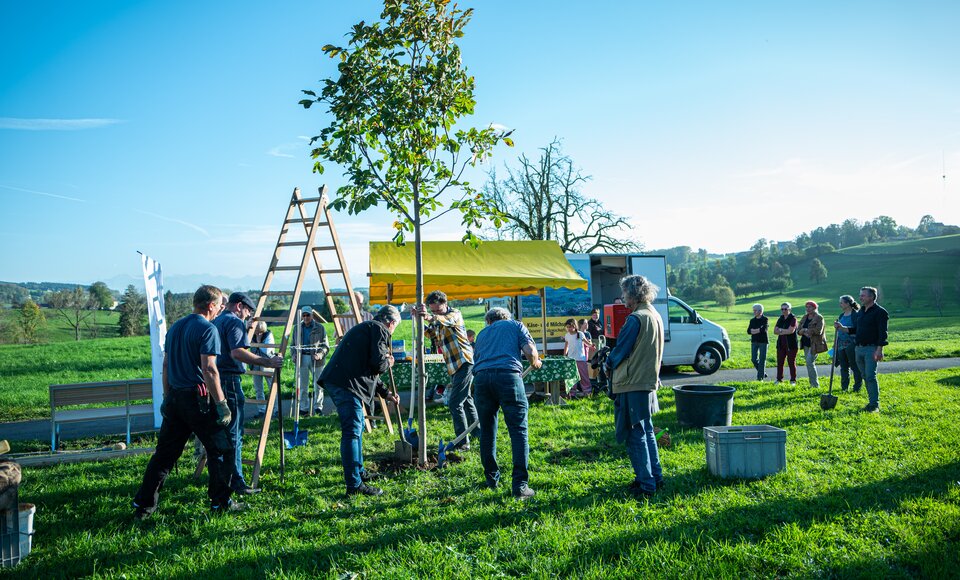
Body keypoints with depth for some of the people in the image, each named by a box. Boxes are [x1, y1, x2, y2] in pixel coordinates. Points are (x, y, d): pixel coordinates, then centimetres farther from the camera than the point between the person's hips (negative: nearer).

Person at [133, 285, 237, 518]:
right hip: (197, 398, -8)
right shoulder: (208, 329, -11)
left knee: (165, 452, 13)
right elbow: (208, 369, -18)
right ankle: (221, 503, 10)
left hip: (174, 397, 8)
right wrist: (221, 403, -16)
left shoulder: (175, 327, 14)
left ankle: (143, 505, 14)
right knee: (221, 449, 5)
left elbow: (166, 365, 17)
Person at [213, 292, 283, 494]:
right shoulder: (235, 323, -9)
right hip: (228, 380, -9)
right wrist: (267, 362, -24)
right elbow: (237, 352, -24)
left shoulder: (214, 322, 19)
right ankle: (236, 482, -4)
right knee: (233, 434, -6)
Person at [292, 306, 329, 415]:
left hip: (316, 359, -3)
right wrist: (295, 355, 0)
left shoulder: (319, 328, -1)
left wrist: (320, 354, -18)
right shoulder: (297, 328, 9)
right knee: (302, 385, 4)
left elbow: (326, 346, -1)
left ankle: (318, 406, 12)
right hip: (302, 359, 3)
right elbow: (294, 344, 17)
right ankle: (303, 408, 12)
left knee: (318, 384, 2)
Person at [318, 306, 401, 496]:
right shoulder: (379, 330, -1)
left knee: (357, 426, 22)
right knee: (352, 431, -11)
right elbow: (378, 364, -13)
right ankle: (354, 485, -11)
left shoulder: (366, 327, 29)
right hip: (346, 383, -11)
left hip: (336, 380, 11)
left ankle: (359, 471, 34)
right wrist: (388, 362, 10)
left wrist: (386, 393, 34)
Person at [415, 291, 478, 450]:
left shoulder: (455, 313, -10)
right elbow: (431, 335, -3)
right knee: (465, 399, 23)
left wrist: (429, 317, -56)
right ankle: (477, 433, 40)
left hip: (464, 362, -10)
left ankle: (463, 442, -13)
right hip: (454, 365, 10)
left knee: (454, 403, -15)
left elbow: (447, 320, -36)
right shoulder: (438, 322, 16)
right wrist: (420, 320, -17)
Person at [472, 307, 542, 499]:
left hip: (481, 377, 4)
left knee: (487, 431, 16)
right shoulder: (516, 325, 22)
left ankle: (492, 479, 26)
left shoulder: (482, 333, 31)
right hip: (508, 375, -3)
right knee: (518, 431, -2)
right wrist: (535, 363, 27)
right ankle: (520, 485, -9)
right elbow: (530, 352, 6)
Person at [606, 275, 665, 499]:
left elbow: (621, 350, -12)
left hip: (632, 384, -9)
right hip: (649, 382, 9)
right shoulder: (656, 316, 11)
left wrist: (609, 364, 7)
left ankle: (646, 484, 2)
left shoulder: (636, 318, -18)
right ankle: (655, 477, 24)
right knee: (646, 431, 18)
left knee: (635, 435, -2)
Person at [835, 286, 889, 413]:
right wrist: (841, 328, 8)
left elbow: (882, 333, -14)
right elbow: (854, 329, 22)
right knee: (865, 377, 10)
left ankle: (875, 405, -7)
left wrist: (879, 350, -21)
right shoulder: (861, 312, 17)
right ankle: (872, 402, 17)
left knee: (870, 376, -12)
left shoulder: (880, 312, -7)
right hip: (859, 349, 8)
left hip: (871, 349, -8)